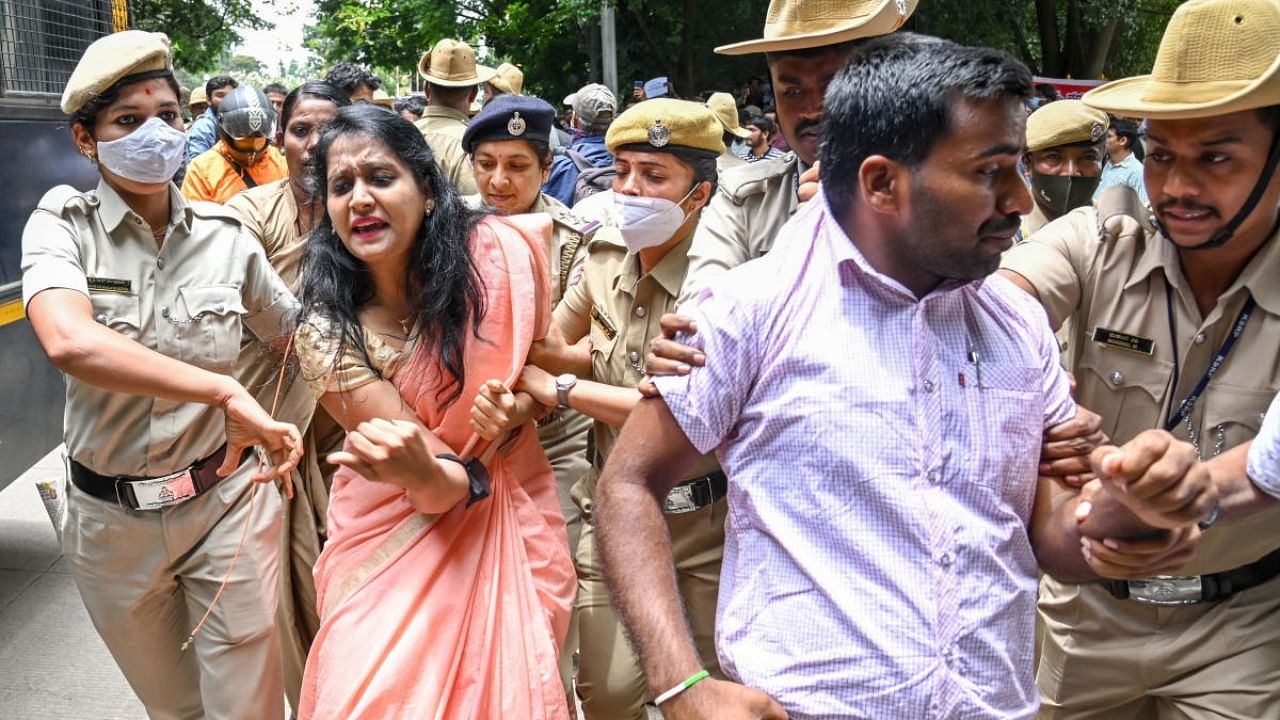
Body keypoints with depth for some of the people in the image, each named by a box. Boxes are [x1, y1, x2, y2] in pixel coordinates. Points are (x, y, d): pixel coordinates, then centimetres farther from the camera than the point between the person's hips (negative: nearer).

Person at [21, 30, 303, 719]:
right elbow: (69, 343, -32)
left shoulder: (225, 237, -5)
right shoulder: (62, 226, -11)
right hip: (111, 520, 0)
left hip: (226, 502, 0)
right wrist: (225, 390, -41)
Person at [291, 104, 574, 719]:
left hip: (512, 525, 1)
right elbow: (442, 486, -20)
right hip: (401, 537, -1)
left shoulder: (500, 253, -13)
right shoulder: (326, 337, -15)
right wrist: (422, 473, -42)